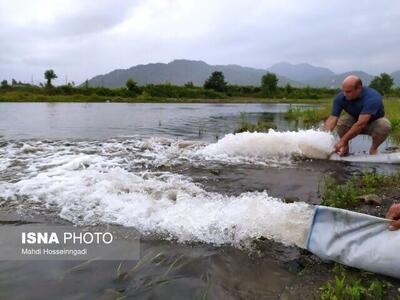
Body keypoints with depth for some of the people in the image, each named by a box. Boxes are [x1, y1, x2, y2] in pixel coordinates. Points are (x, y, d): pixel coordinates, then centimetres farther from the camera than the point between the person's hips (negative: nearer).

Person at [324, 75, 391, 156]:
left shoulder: (372, 97, -35)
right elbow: (332, 118, -28)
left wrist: (342, 141, -48)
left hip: (373, 123, -2)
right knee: (341, 121, -28)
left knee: (384, 124, -34)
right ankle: (345, 147, -6)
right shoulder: (340, 97, -22)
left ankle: (373, 149, -9)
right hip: (354, 120, 2)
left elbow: (361, 124, -43)